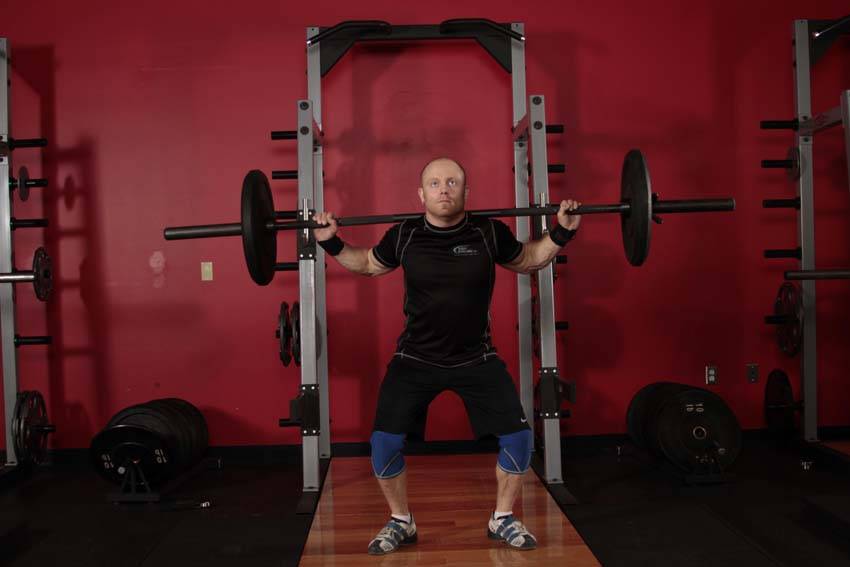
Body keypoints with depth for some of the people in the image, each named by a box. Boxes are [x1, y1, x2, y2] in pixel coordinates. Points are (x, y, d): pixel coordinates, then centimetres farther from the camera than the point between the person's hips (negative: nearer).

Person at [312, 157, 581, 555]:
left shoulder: (489, 233, -9)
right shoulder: (404, 236, -9)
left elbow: (528, 260, 9)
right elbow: (367, 264, 10)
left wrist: (562, 233, -3)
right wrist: (331, 244, -3)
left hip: (476, 358, 1)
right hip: (415, 359, 0)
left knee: (518, 435, -6)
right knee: (384, 441, -9)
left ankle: (502, 519, 20)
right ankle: (400, 522, 17)